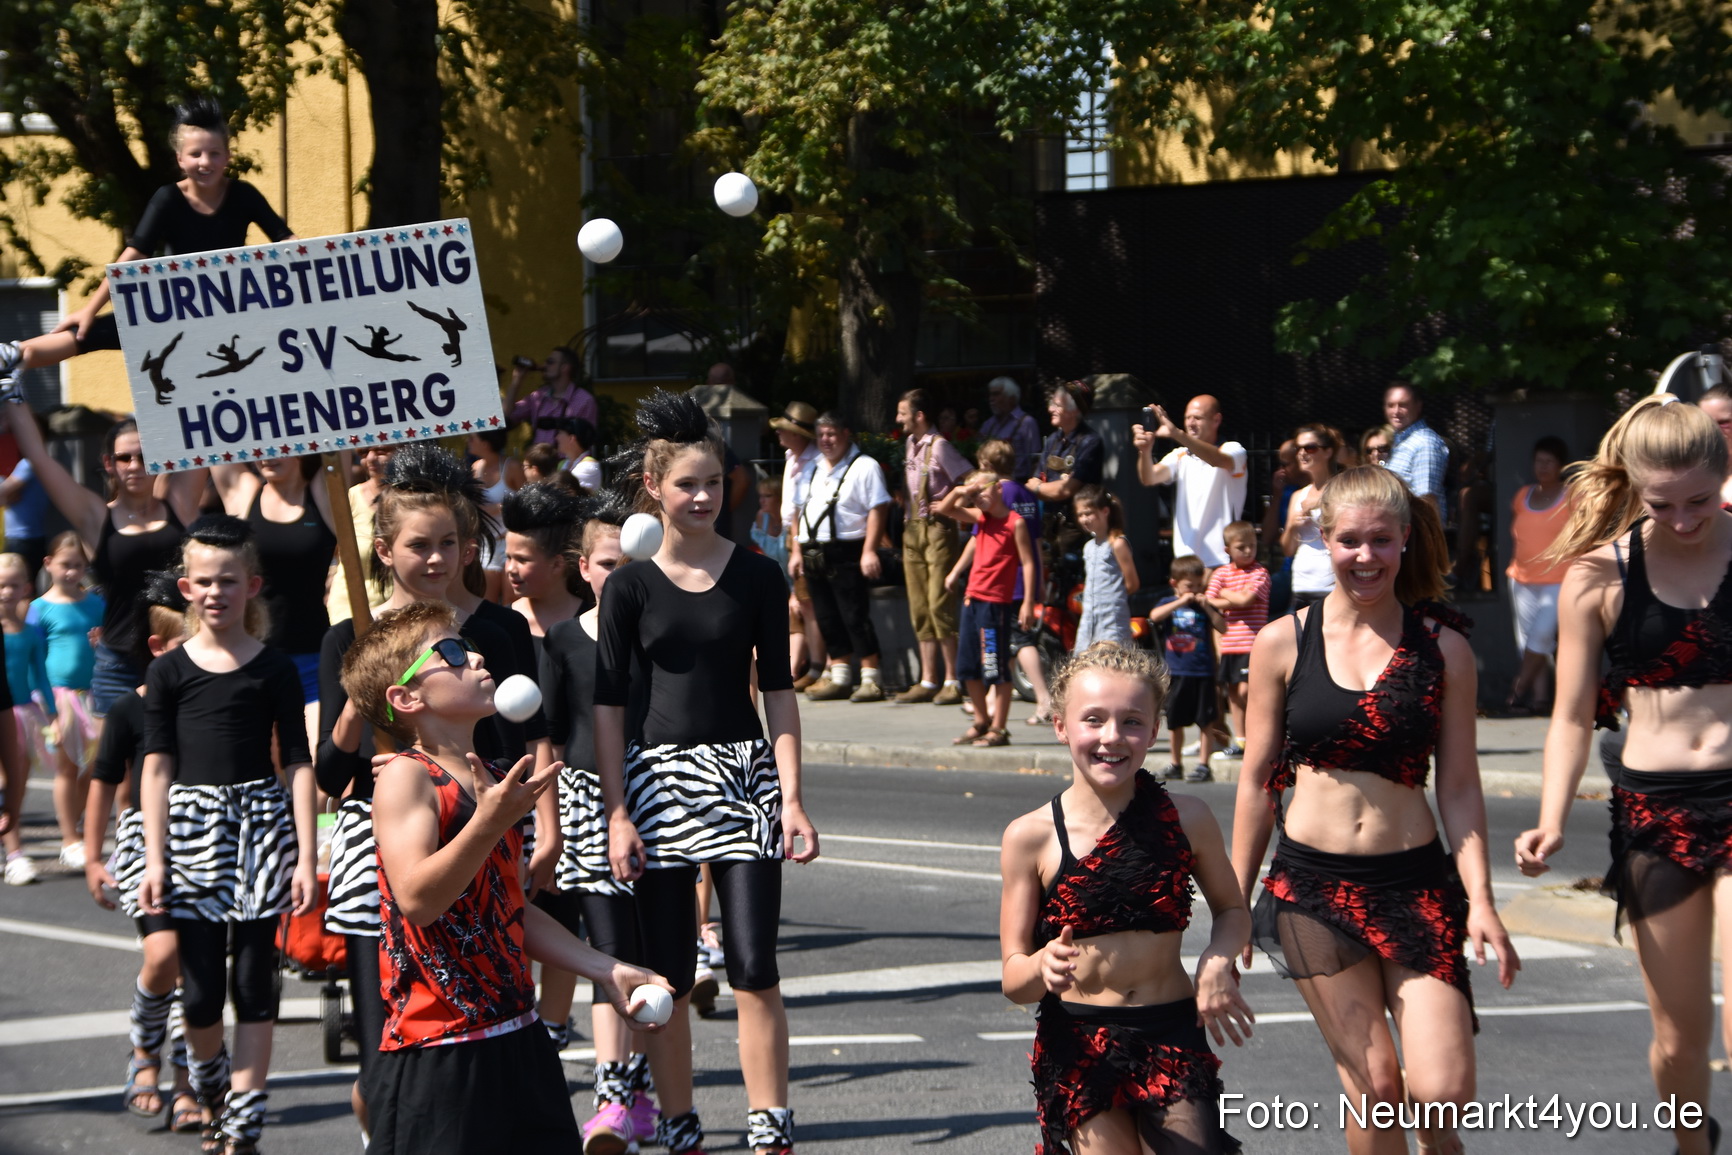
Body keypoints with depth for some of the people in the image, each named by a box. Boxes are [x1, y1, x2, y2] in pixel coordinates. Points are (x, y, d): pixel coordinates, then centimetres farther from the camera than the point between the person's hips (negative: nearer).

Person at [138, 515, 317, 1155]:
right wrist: (154, 858, -3)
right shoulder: (169, 671, 3)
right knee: (200, 989, 0)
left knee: (254, 982, 0)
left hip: (261, 823, 0)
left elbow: (298, 765, 1)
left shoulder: (274, 669, 1)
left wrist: (306, 856, -5)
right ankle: (211, 1091, 29)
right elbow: (157, 767, 3)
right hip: (193, 828, 0)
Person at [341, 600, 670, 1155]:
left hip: (515, 1036, 8)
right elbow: (416, 899, -25)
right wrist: (489, 823, -34)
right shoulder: (405, 777, -11)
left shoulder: (492, 781, 15)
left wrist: (606, 970, 20)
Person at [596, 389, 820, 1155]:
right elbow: (609, 706, 2)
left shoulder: (755, 576, 2)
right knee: (668, 976, 4)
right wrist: (617, 815, -4)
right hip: (657, 780, 0)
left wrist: (792, 796, -3)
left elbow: (778, 690, 4)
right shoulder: (630, 586, 1)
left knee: (754, 969, -6)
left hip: (743, 775, 0)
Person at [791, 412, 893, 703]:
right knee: (827, 621, 9)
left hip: (845, 555, -8)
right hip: (814, 556, 8)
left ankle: (870, 679, -5)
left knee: (855, 618, -8)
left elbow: (878, 508, -13)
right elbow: (801, 512, 24)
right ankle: (839, 677, 16)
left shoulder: (864, 467, -4)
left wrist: (869, 551, -20)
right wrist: (797, 551, 17)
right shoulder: (815, 469, 20)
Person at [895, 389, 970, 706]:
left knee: (940, 605, -10)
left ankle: (953, 680, -6)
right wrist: (907, 517, 13)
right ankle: (927, 681, 10)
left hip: (937, 528, -8)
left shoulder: (938, 445, -11)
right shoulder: (909, 443, 13)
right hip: (913, 529, 8)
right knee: (919, 608, 7)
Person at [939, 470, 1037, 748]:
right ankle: (981, 722, 26)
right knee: (969, 667, 13)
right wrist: (959, 491, -3)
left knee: (997, 669, -5)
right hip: (972, 599, 8)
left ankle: (999, 729, -2)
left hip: (995, 602, -8)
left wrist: (1028, 603, -17)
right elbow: (946, 509, 18)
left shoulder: (1015, 522, -7)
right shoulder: (981, 518, 13)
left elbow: (1028, 563, -10)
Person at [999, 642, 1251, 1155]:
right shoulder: (1030, 837, -7)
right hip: (1078, 1046, -1)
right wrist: (1045, 968, -27)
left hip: (1172, 1037, 1)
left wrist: (1217, 961, -7)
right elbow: (1013, 980, -5)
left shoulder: (1185, 818, -3)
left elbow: (1232, 910, 14)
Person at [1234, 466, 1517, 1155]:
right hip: (1313, 884, 0)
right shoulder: (1283, 644, 1)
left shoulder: (1443, 647, 1)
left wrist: (1480, 900, -5)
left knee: (1443, 1090, -9)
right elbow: (1258, 781, 7)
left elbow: (1460, 787, 3)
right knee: (1373, 1084, -3)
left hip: (1416, 883, 0)